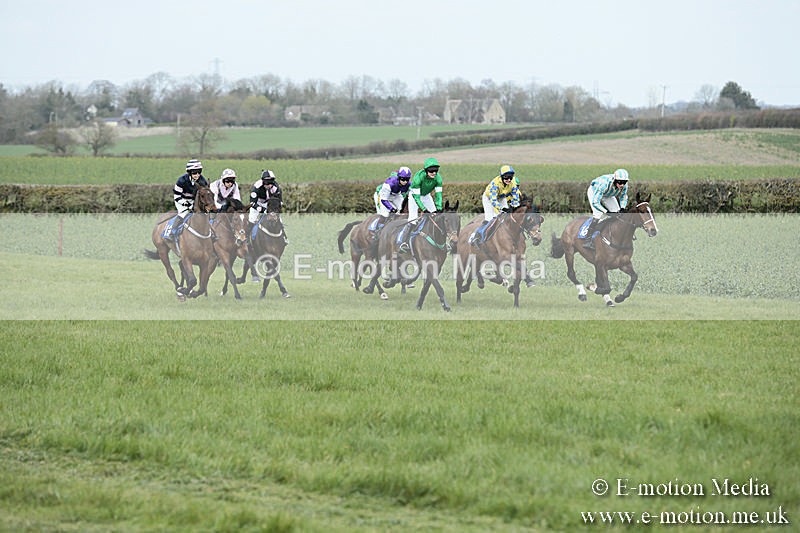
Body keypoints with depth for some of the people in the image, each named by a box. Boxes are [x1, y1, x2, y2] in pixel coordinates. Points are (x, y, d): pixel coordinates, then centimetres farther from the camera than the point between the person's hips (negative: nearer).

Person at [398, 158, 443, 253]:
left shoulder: (438, 177, -24)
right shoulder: (419, 177, -37)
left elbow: (438, 194, -20)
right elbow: (416, 195, -34)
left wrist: (439, 208, -32)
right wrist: (424, 209, -40)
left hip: (426, 196, 5)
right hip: (414, 195, -5)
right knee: (413, 220, -18)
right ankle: (404, 244, -14)